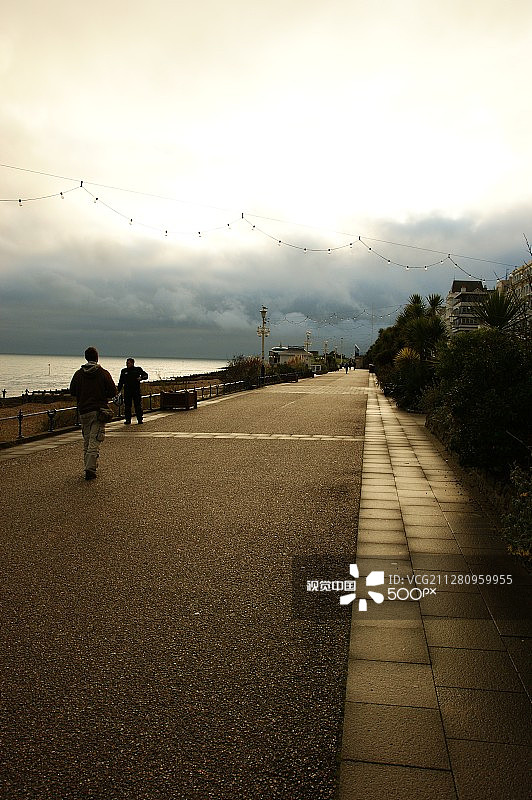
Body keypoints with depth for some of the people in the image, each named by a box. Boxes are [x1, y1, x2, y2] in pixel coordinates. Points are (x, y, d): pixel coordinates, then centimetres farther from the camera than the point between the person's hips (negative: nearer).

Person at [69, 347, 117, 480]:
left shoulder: (78, 374, 2)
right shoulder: (103, 373, -6)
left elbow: (72, 392, 6)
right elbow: (113, 391, -5)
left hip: (83, 411, 3)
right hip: (99, 411, -3)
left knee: (86, 440, 15)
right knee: (94, 441, -4)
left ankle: (88, 467, 19)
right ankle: (90, 469, -12)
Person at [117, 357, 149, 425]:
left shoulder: (138, 369, 5)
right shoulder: (124, 371, 11)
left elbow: (145, 375, 3)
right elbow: (121, 382, 15)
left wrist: (141, 378, -19)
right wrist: (118, 391, 9)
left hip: (136, 390, -2)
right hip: (127, 391, 2)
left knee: (138, 405, 0)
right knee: (127, 406, 1)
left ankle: (140, 419, 7)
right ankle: (128, 420, 9)